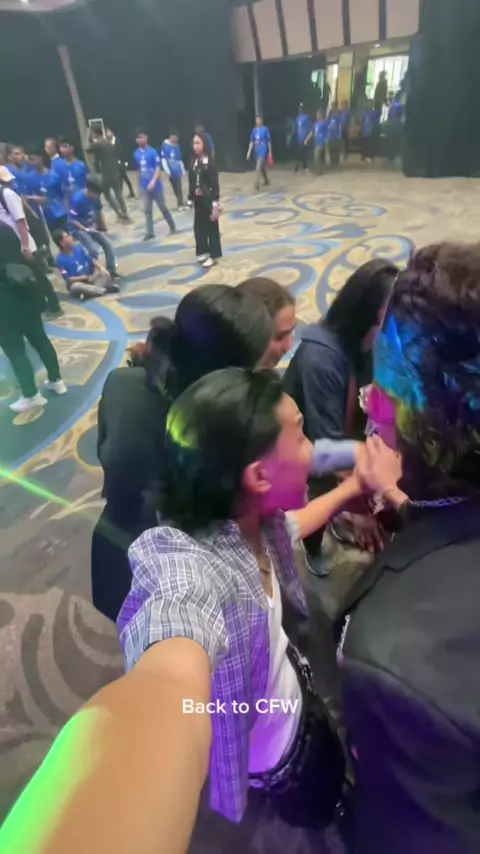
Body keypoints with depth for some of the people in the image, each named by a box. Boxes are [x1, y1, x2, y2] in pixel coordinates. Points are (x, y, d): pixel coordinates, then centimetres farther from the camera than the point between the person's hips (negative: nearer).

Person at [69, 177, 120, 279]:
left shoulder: (95, 197, -8)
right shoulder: (77, 199, -26)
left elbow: (98, 212, 9)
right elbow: (72, 220, -23)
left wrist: (101, 227, 11)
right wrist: (86, 229, -28)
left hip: (93, 227, 7)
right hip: (80, 229, -7)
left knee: (108, 244, 1)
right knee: (93, 250, -21)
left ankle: (112, 270, 13)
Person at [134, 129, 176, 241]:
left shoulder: (153, 152, -10)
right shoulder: (136, 154, 5)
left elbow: (158, 168, -14)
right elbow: (139, 170, 14)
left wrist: (153, 181, -26)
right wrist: (140, 184, 17)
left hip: (155, 185, -4)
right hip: (144, 186, 4)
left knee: (162, 207, 8)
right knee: (147, 210, 2)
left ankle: (172, 227, 26)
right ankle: (149, 232, 7)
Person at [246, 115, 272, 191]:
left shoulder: (265, 129, -6)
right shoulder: (254, 130, 7)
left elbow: (269, 141, -2)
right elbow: (252, 142, 10)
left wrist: (270, 152, -2)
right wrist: (249, 152, 5)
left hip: (263, 152, -6)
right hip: (257, 152, 6)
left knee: (258, 168, -18)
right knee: (262, 168, 18)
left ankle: (257, 184, -19)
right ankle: (266, 180, 37)